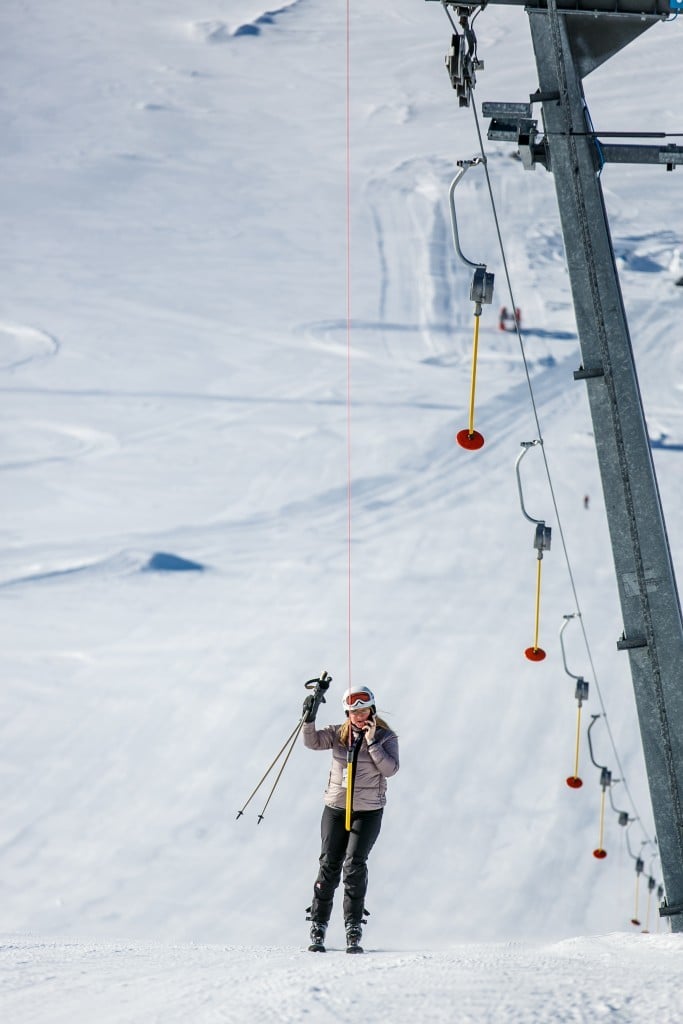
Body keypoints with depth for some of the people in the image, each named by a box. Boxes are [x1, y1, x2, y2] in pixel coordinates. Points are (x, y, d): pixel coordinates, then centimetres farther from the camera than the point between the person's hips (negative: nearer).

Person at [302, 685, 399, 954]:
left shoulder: (385, 737, -1)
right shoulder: (337, 734, 4)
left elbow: (390, 769, -12)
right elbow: (312, 741, -8)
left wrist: (372, 743, -18)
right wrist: (309, 719, -24)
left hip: (369, 811, -2)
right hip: (336, 808, 2)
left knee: (354, 864, -14)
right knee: (329, 865, -1)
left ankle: (354, 930, -9)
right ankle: (318, 928, 7)